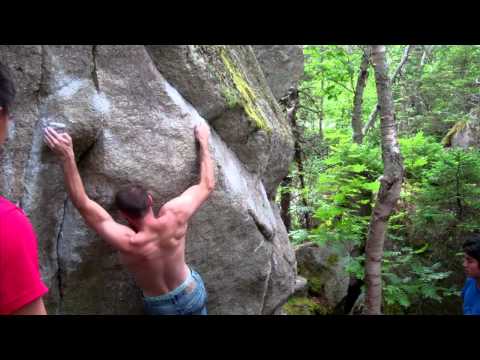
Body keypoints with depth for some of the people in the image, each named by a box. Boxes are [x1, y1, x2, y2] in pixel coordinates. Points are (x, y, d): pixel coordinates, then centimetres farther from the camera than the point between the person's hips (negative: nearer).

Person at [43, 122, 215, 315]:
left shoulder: (128, 244, -37)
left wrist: (67, 157, -37)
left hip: (161, 307, -2)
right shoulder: (174, 216, -30)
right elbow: (207, 185, -14)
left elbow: (83, 205, -34)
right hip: (192, 293, 2)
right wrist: (203, 141, -3)